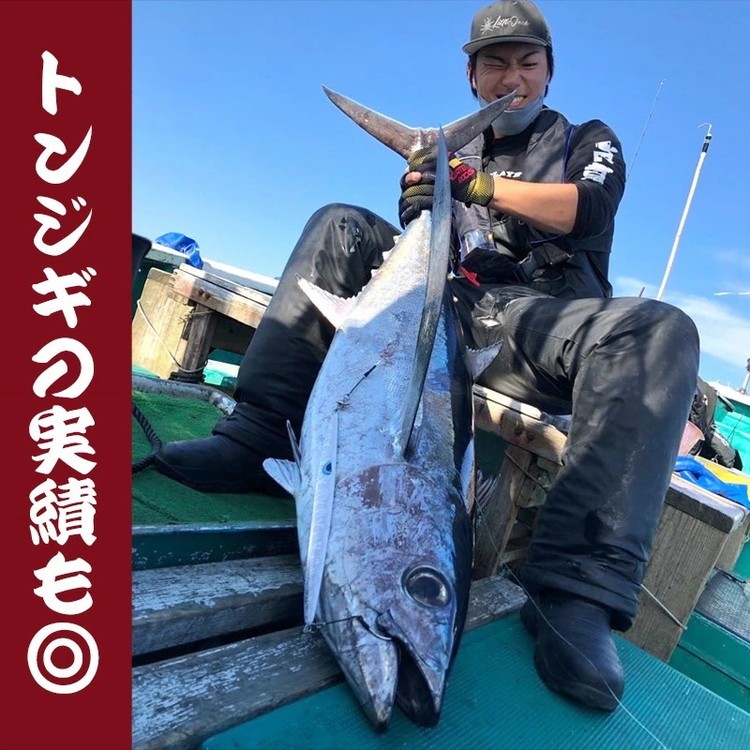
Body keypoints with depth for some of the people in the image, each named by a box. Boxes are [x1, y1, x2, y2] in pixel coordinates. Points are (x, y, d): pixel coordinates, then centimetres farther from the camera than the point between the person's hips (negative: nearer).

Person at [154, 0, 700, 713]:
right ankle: (258, 437, -24)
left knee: (660, 332, -33)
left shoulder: (589, 141, 20)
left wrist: (481, 183, -13)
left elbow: (589, 209, -4)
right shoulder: (458, 153, 26)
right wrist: (422, 201, -12)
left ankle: (576, 591, -43)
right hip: (456, 308, 3)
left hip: (546, 315, -2)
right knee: (339, 226, -9)